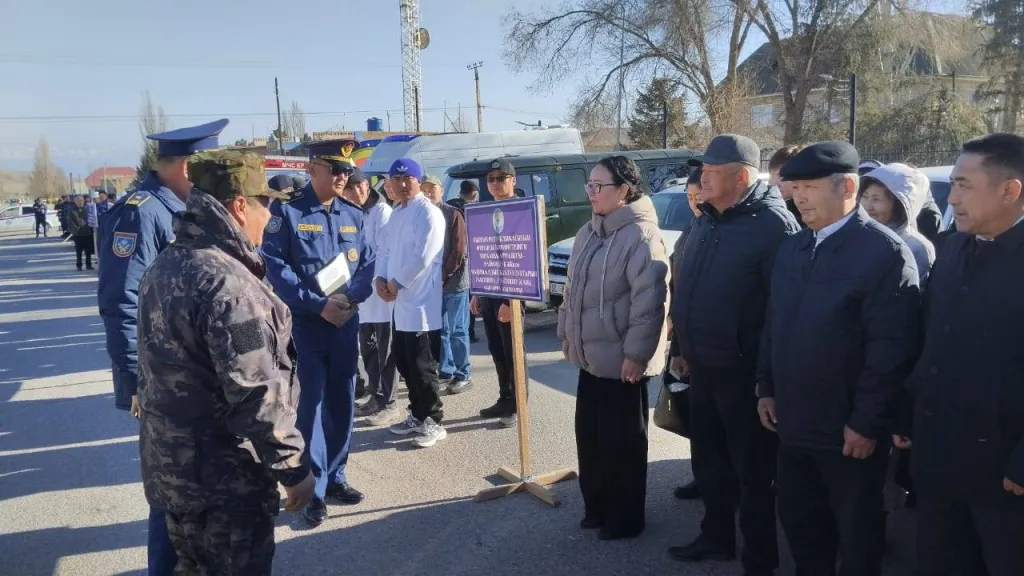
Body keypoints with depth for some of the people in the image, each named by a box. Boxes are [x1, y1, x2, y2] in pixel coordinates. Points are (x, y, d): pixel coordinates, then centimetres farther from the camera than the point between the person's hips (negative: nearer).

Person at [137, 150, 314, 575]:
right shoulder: (227, 283, -26)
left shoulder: (165, 266, 5)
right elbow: (256, 395, -27)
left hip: (171, 463, 9)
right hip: (224, 476, -9)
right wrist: (292, 467, -17)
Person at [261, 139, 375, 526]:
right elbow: (276, 267, -12)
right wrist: (319, 304, -18)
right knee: (313, 403, 0)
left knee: (343, 401, 12)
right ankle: (314, 487, 12)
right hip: (307, 322, -4)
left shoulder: (355, 215, 8)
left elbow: (368, 263, 6)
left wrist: (350, 297, -13)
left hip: (348, 321, 5)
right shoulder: (286, 212, -6)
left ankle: (335, 477, 27)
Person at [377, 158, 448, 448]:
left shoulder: (428, 212, -11)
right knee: (404, 361, 15)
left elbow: (422, 257, -19)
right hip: (401, 302, 9)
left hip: (422, 302, -9)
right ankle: (418, 415, 29)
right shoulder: (396, 214, 16)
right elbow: (385, 251, 17)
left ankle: (434, 421, 11)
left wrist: (396, 283, -11)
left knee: (422, 365, -2)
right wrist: (381, 280, -1)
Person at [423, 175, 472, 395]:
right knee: (440, 330, 9)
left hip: (454, 281, -5)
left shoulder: (453, 214, -5)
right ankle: (446, 373, 19)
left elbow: (460, 249, -10)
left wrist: (444, 275, -14)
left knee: (457, 330, 1)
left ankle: (463, 375, 8)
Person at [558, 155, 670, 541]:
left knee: (622, 441, 6)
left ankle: (625, 519, 22)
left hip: (621, 360, -8)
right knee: (589, 436, 16)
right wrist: (566, 332, 18)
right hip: (590, 355, 8)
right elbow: (572, 288, 19)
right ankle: (597, 506, 33)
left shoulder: (640, 235, -17)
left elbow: (650, 299, -21)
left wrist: (637, 353, -21)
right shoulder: (588, 233, 11)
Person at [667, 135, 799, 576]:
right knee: (708, 460, 19)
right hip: (703, 368, 8)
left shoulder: (773, 224, -15)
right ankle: (716, 537, 38)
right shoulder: (706, 222, 10)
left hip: (744, 371, -8)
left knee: (752, 469, 8)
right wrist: (683, 349, 18)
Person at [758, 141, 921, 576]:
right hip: (794, 422, 7)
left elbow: (892, 347, -18)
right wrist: (767, 389, 9)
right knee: (798, 520, 19)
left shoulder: (884, 251, -15)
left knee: (855, 532, 14)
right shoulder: (790, 249, 9)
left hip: (849, 430, -6)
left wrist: (866, 422, -17)